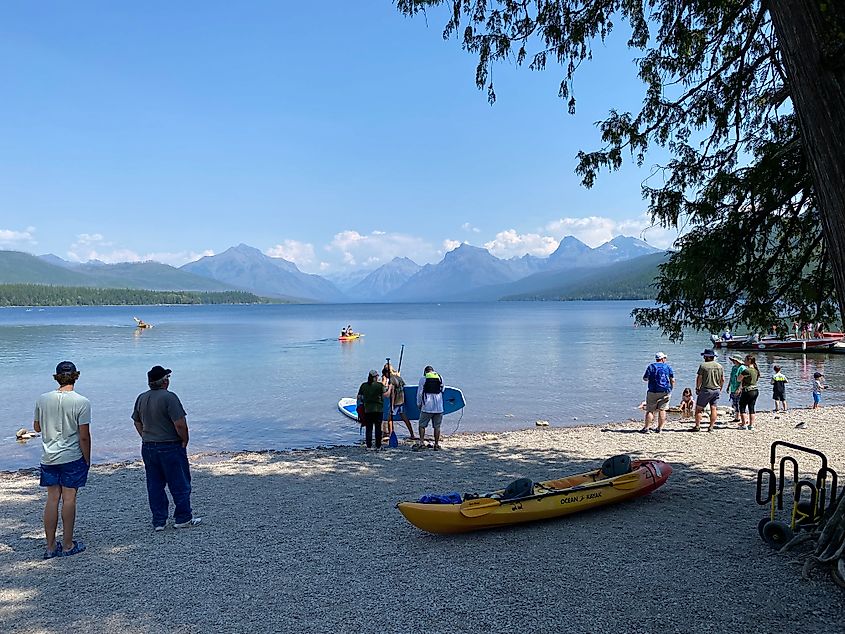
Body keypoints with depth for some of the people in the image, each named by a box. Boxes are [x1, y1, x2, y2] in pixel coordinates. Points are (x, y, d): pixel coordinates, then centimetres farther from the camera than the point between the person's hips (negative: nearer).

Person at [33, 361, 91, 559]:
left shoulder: (43, 399, 0)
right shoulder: (81, 402, -13)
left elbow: (37, 427, 13)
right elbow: (84, 436, -12)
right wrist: (87, 460, -1)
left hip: (48, 458, 4)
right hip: (72, 457, -4)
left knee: (52, 499, 10)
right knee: (69, 499, 4)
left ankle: (50, 546, 16)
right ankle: (67, 545, 12)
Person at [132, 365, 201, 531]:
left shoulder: (141, 398, 7)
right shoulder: (169, 397, -17)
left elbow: (137, 422, 17)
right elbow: (180, 424, -21)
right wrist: (185, 441, -7)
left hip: (148, 448, 7)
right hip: (170, 448, -7)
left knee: (155, 486, 12)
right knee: (180, 485, 5)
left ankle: (158, 521, 18)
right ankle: (183, 519, 13)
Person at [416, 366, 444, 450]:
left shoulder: (423, 379, -1)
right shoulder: (440, 378, 7)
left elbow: (419, 393, 1)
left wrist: (419, 404, 12)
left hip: (427, 407, -3)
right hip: (439, 407, 3)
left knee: (422, 425, 7)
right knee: (437, 426, 8)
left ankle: (421, 442, -2)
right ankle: (436, 444, 10)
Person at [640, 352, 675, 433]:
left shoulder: (651, 366, 1)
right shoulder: (668, 367, 5)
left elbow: (645, 378, -2)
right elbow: (672, 380, 3)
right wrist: (671, 389, 15)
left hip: (653, 391, -1)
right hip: (665, 391, 1)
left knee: (650, 410, 1)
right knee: (662, 410, 7)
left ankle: (646, 428, -4)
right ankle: (659, 428, 7)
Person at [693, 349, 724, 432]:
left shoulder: (703, 365, -9)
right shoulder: (720, 366, 7)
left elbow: (699, 378, -9)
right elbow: (723, 380, 9)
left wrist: (697, 388, 1)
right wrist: (720, 389, 18)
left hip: (706, 390, -5)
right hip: (716, 390, 5)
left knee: (699, 408, 2)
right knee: (713, 408, 8)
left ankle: (697, 426, 1)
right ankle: (711, 427, 8)